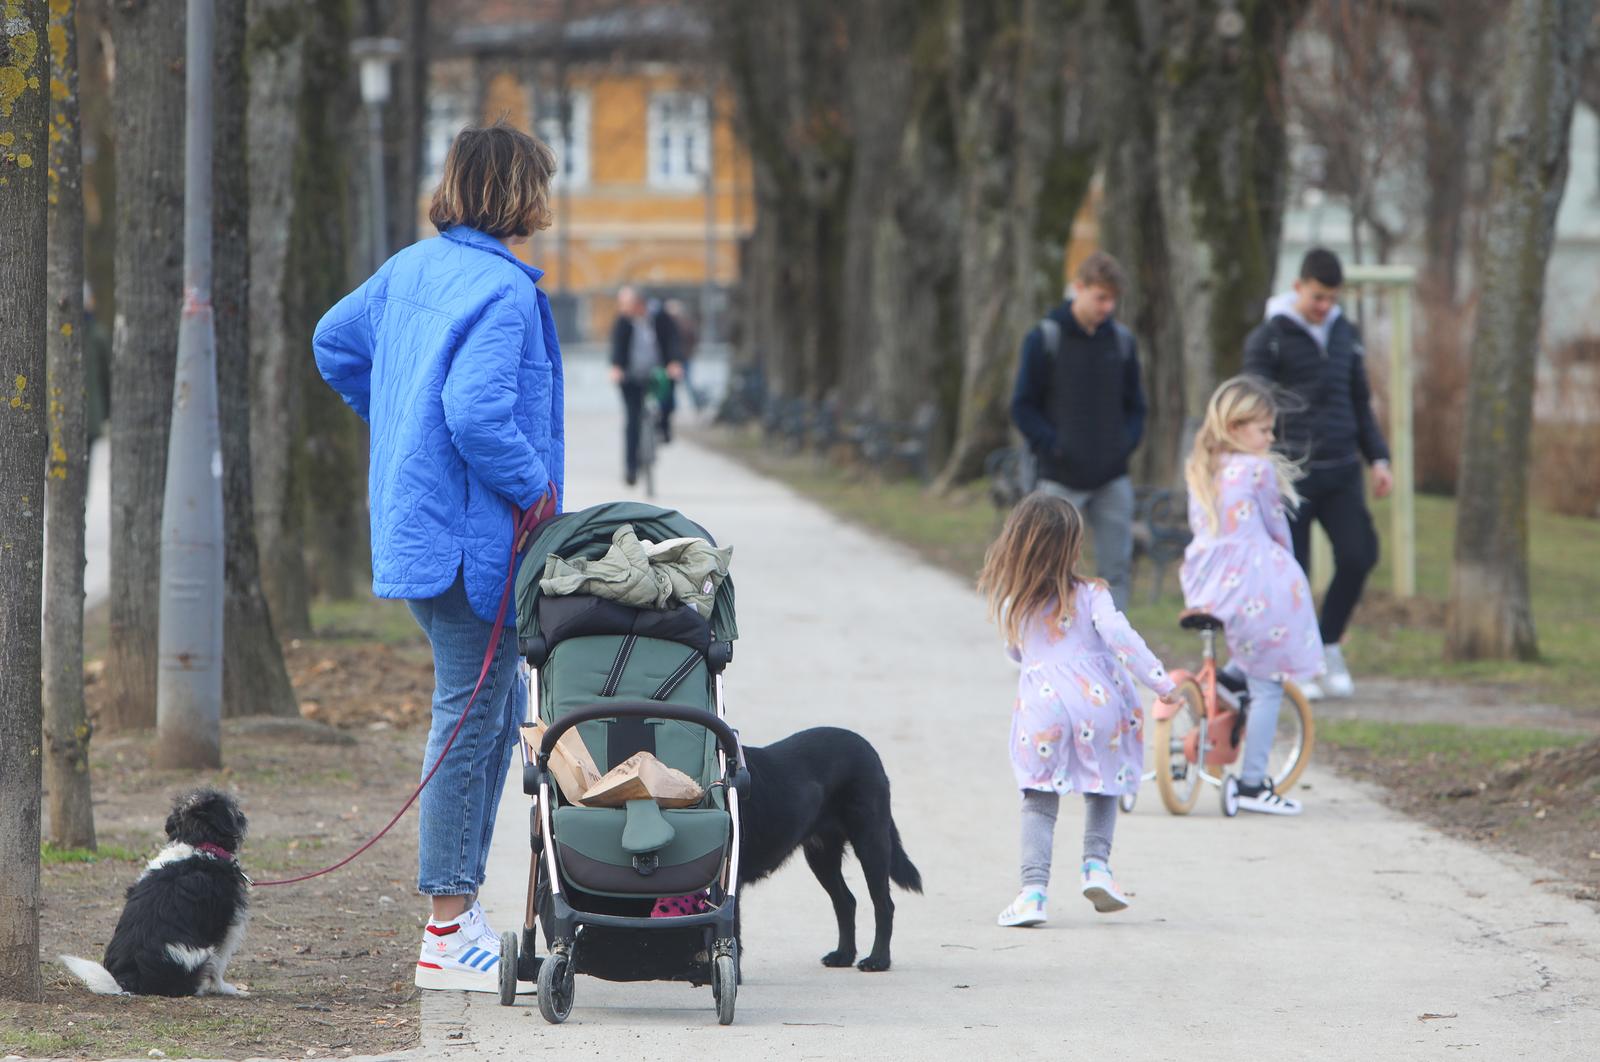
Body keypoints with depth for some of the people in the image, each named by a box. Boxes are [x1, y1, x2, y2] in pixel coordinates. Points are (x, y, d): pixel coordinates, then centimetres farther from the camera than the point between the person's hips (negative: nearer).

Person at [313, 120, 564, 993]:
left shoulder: (411, 269, 11)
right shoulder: (502, 291, -17)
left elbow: (334, 344, 23)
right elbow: (479, 414, -27)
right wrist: (536, 492, -14)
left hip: (418, 520, 10)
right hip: (474, 537, -10)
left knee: (497, 708, 18)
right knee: (471, 721, -5)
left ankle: (461, 898, 20)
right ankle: (448, 939, -3)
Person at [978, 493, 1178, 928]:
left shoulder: (1008, 603, 5)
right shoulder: (1089, 595, -3)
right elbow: (1119, 636, -14)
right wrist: (1161, 682, -13)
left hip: (1041, 702, 1)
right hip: (1098, 703, -1)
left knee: (1039, 800, 4)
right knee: (1104, 787, 22)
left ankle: (1034, 889, -10)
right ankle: (1096, 863, 5)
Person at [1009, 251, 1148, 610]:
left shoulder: (1121, 341, 7)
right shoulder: (1045, 338, -4)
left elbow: (1135, 405, 17)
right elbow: (1023, 407, -2)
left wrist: (1127, 443, -1)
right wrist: (1053, 447, -13)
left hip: (1112, 479, 3)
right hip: (1061, 479, -3)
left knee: (1117, 567, -1)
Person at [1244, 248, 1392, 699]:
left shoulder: (1345, 334, 14)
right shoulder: (1269, 337, -2)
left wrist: (1377, 458, 13)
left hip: (1341, 472, 4)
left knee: (1358, 556, -8)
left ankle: (1329, 645, 10)